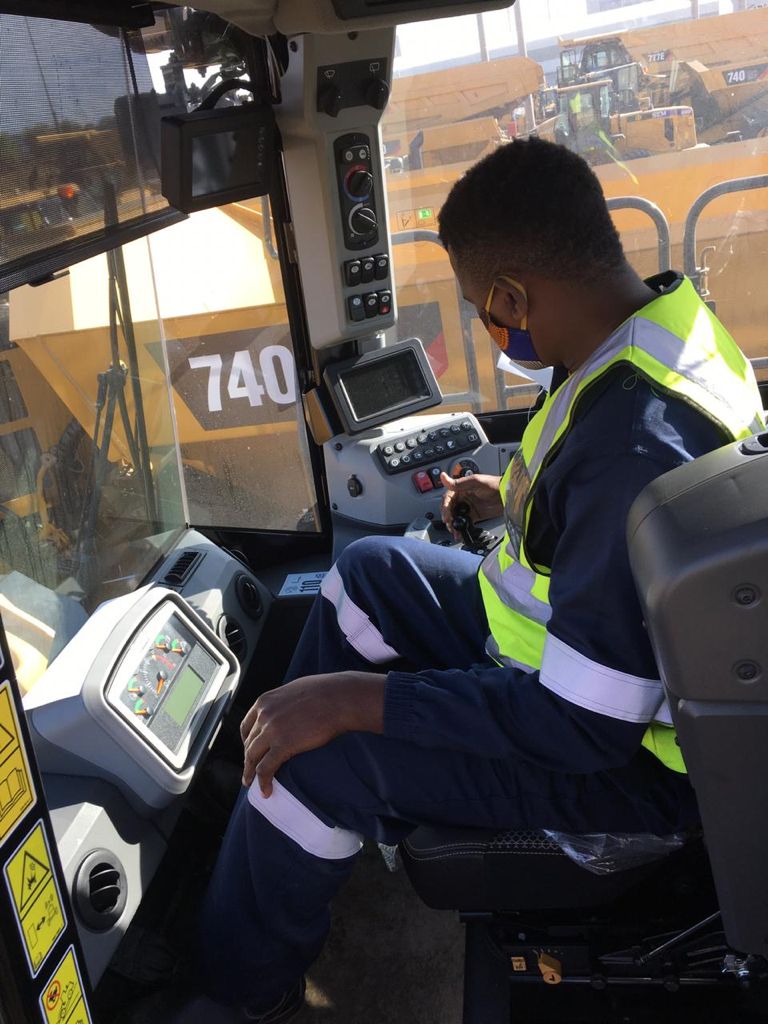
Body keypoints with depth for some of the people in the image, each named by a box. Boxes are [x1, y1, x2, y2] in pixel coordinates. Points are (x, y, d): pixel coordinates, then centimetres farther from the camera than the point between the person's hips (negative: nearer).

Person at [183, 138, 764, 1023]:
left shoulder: (638, 446, -37)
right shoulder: (665, 313, -5)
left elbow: (585, 724, -32)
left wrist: (354, 699, -27)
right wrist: (519, 502, 15)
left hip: (624, 756, -10)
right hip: (580, 645, 10)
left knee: (309, 762, -14)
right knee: (368, 572, 12)